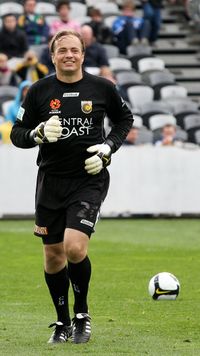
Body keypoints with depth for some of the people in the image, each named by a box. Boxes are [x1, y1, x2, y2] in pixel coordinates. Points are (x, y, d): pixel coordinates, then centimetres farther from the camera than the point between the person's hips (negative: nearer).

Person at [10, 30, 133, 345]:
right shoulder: (39, 91, 0)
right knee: (53, 255, 7)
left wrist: (108, 147, -1)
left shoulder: (102, 88, -1)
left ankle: (82, 313, 5)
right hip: (51, 181, 2)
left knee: (74, 247, -19)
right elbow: (17, 134, 4)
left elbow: (124, 119, 16)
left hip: (89, 180, -2)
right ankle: (63, 322, 26)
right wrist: (38, 133, -17)